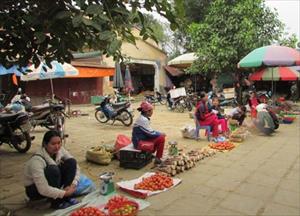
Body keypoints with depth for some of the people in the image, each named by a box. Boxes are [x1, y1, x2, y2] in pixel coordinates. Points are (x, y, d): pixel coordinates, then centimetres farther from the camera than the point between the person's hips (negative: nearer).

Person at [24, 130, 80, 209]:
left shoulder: (60, 150, -14)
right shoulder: (37, 160, -32)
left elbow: (75, 167, -7)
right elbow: (43, 190, -36)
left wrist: (73, 184, -22)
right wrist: (65, 193, -27)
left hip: (51, 185, 6)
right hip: (34, 190, -6)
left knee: (71, 162, -14)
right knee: (52, 169, -35)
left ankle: (66, 197, -6)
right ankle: (57, 202, -14)